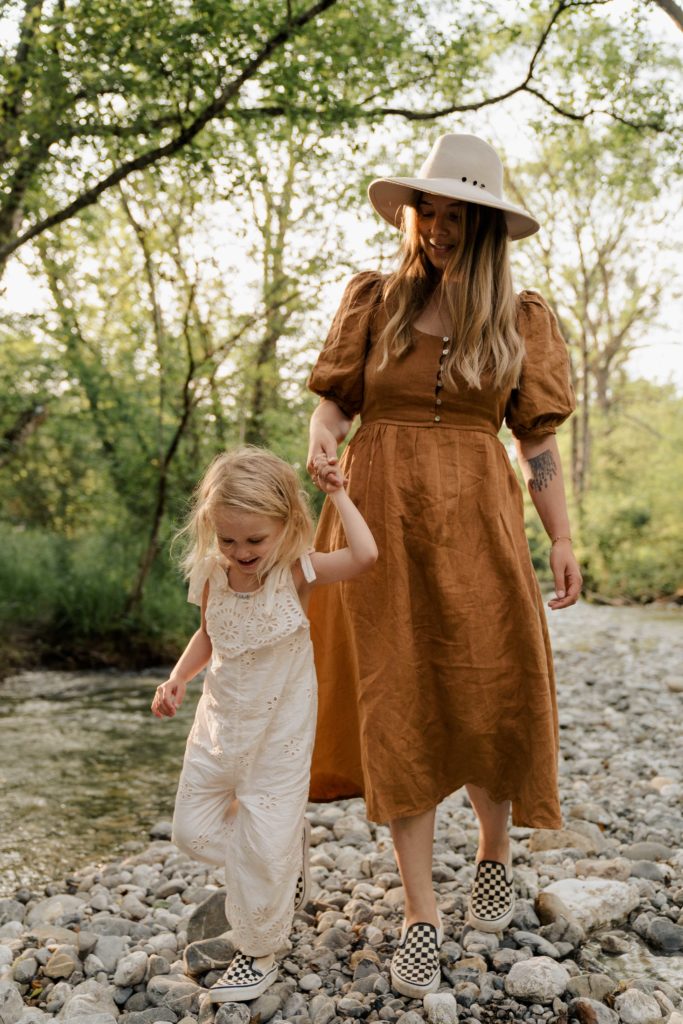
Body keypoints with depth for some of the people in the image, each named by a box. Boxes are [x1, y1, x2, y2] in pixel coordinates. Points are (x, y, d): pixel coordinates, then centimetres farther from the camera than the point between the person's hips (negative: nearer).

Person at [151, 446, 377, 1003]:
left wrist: (338, 494, -23)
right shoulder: (212, 577, -6)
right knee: (193, 830, 9)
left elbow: (366, 554, -34)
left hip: (280, 728, -5)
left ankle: (259, 952, 19)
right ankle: (287, 855, 31)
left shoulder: (297, 573, -18)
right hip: (220, 724, 5)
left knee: (266, 844, -2)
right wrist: (177, 679, -2)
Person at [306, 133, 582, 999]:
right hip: (381, 517, 0)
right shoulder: (372, 299, 5)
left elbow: (538, 439, 7)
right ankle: (420, 917, 11)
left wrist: (561, 538, 1)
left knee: (493, 697, -2)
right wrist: (321, 440, -16)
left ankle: (494, 853, 30)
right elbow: (335, 398, 7)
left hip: (475, 524, 0)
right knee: (398, 708, 0)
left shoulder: (521, 319, 5)